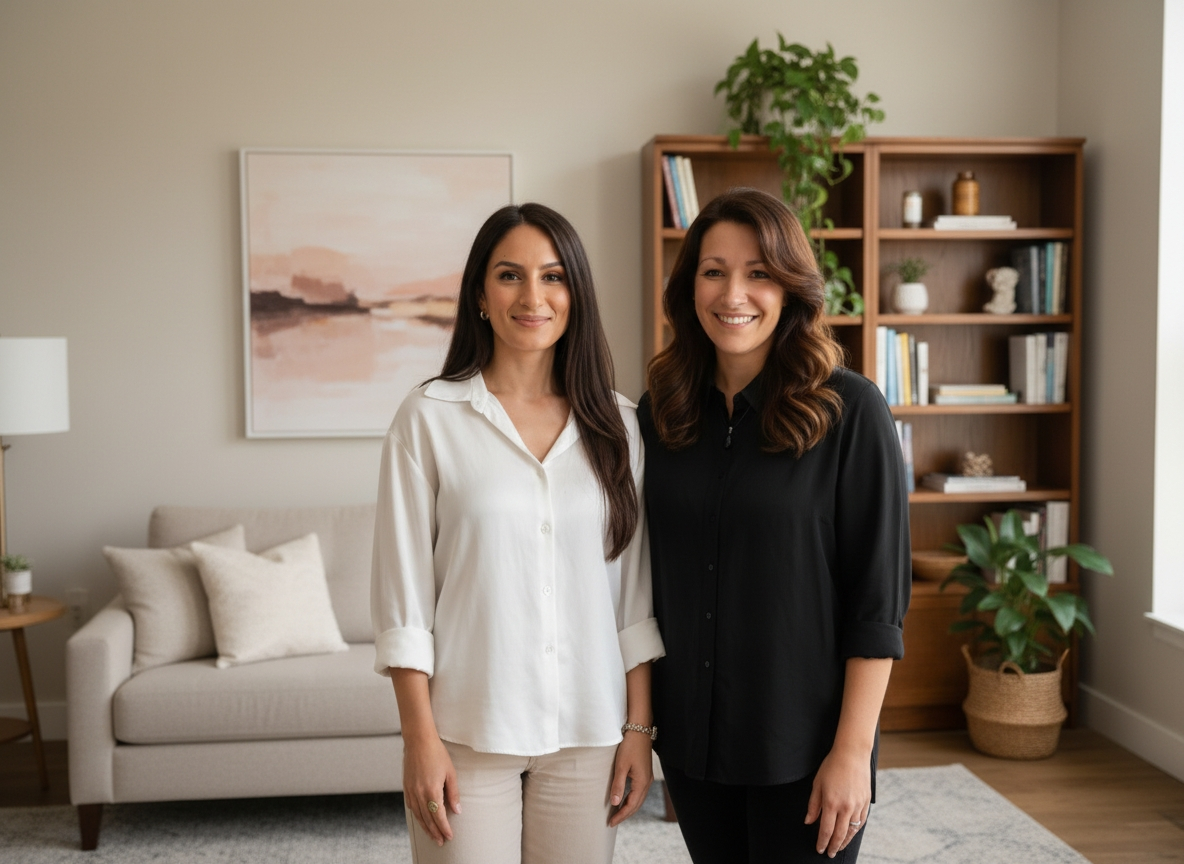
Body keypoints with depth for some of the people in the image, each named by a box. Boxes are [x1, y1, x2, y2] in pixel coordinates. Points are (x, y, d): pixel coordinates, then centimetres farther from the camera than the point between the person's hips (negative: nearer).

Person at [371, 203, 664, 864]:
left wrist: (640, 726, 3)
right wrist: (420, 739, -8)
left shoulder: (616, 424, 4)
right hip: (468, 728, -2)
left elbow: (634, 591, 6)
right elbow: (403, 592, -5)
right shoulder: (430, 418, -4)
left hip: (587, 730, 3)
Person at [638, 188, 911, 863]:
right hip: (690, 736, 4)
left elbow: (878, 601, -11)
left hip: (803, 747, -4)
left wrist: (853, 749, -14)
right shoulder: (661, 413, 3)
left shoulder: (850, 410, -11)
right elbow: (648, 578, 10)